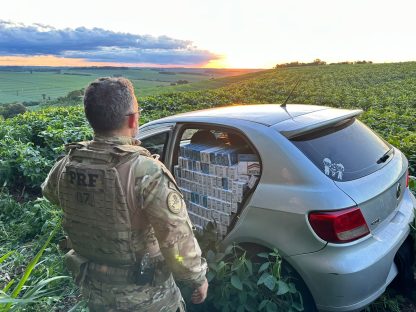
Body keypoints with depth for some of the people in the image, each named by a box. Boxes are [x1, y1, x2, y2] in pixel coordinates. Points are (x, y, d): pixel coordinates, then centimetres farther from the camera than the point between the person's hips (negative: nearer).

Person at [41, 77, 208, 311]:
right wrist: (199, 278, -10)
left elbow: (50, 192, 12)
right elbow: (178, 241, -27)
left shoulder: (66, 165, -12)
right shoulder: (147, 172, -31)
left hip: (94, 290, 5)